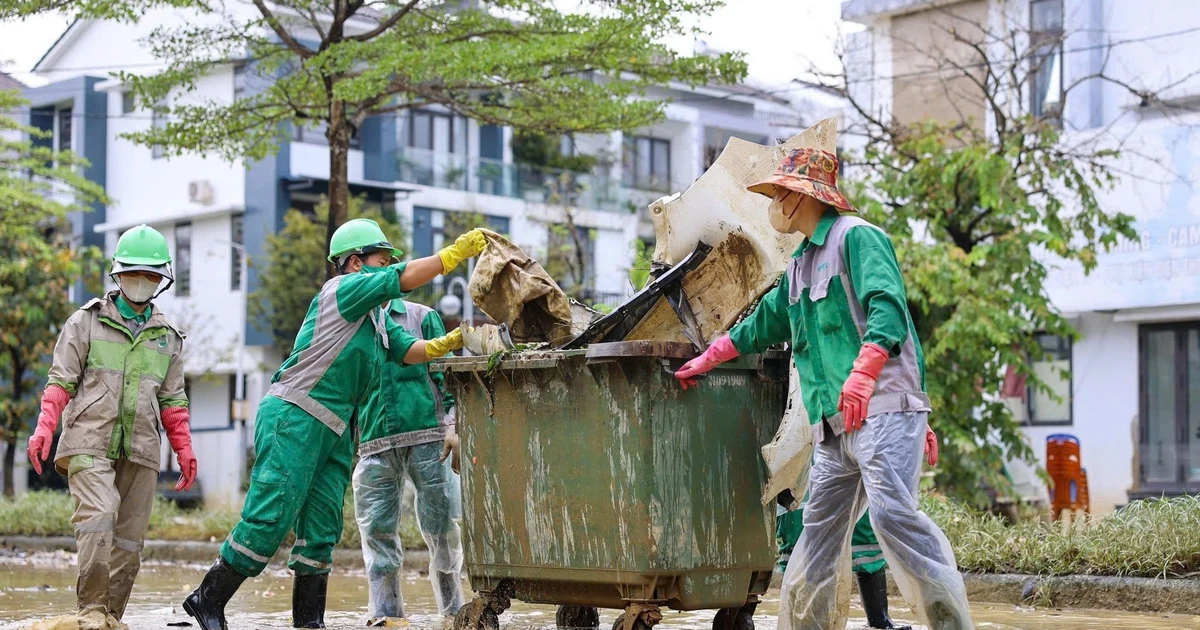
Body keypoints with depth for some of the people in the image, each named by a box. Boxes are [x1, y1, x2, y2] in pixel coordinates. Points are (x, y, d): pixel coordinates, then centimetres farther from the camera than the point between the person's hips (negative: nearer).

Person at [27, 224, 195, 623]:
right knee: (98, 519, -23)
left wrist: (184, 450, 12)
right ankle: (92, 611, -19)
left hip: (140, 453, 4)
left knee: (129, 542, 1)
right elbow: (61, 381, 5)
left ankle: (111, 616, 8)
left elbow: (173, 401, 19)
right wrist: (44, 428, -7)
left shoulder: (168, 337, 17)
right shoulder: (87, 322, 8)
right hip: (89, 443, -4)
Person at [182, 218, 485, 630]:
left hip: (335, 434, 9)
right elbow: (406, 279, -13)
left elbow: (409, 350, 12)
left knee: (321, 529, 5)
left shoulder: (376, 318, 22)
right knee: (270, 517, -13)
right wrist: (461, 249, -9)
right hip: (294, 418, -9)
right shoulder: (344, 288, -4)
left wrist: (451, 342, -5)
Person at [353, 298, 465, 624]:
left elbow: (446, 374, 5)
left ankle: (453, 609, 8)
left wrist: (453, 425, -7)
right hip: (374, 443, 2)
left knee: (441, 525, -1)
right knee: (376, 530, -2)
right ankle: (385, 613, 3)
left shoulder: (421, 317, 11)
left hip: (426, 437, -2)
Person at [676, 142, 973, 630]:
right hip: (835, 424, 9)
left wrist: (862, 373, -32)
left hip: (884, 408, -9)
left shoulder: (857, 237, -2)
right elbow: (763, 324, 40)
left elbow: (887, 306, -18)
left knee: (892, 512, -22)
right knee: (820, 530, 7)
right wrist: (706, 360, 46)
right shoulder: (800, 265, 26)